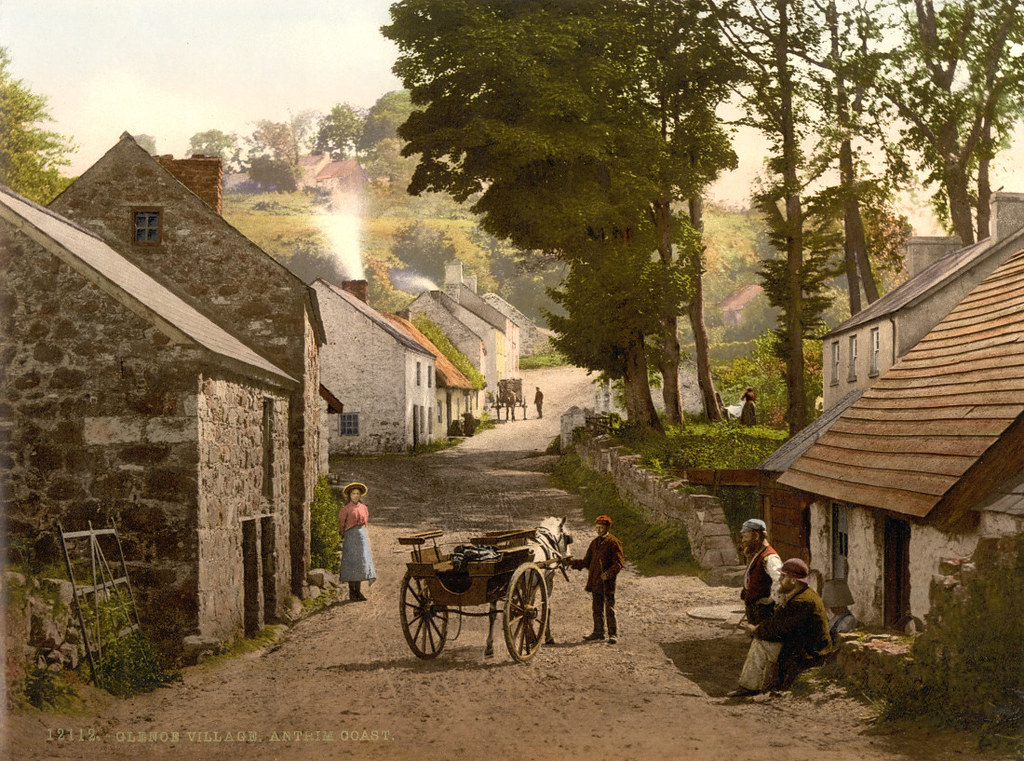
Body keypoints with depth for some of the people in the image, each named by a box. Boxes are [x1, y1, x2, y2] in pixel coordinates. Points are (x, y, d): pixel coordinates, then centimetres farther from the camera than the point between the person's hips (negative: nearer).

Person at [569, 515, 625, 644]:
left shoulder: (613, 543, -7)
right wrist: (574, 562, 7)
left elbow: (619, 563, -10)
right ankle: (598, 632, 22)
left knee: (609, 609, -4)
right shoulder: (595, 542, 15)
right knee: (597, 609, 13)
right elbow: (587, 561, 20)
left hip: (607, 582, -7)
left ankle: (612, 634, 1)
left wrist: (609, 574, -22)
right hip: (595, 582, 7)